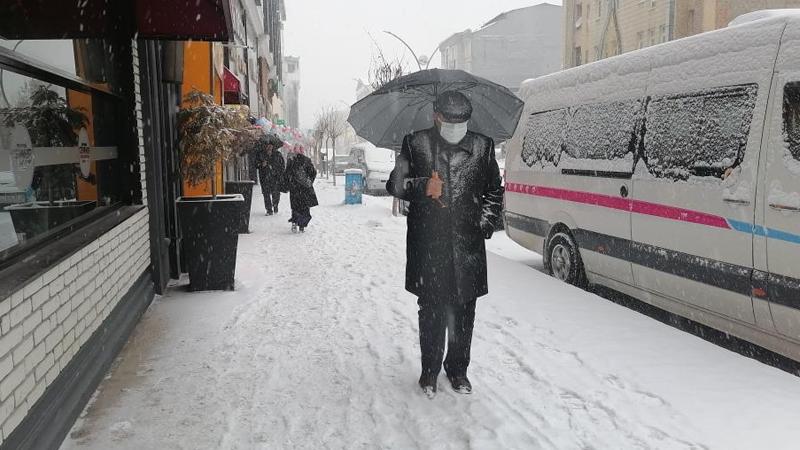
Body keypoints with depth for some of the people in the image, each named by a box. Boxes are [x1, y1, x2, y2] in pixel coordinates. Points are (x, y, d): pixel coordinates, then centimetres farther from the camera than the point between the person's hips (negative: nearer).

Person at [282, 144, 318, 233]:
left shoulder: (290, 161, -2)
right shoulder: (307, 160, -3)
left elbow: (287, 175, -1)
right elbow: (313, 172, -1)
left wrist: (286, 187, 7)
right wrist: (310, 182, 15)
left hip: (294, 188, 0)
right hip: (305, 187, 0)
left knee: (295, 206, 11)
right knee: (305, 207, 8)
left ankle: (294, 222, -11)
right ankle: (302, 226, 5)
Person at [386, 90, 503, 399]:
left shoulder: (482, 146, 7)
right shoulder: (416, 143, 2)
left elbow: (494, 190, 18)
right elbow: (395, 184, 5)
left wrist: (486, 223, 5)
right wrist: (422, 186, -14)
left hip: (468, 245, 2)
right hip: (428, 244, -1)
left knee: (464, 311, 9)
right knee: (431, 310, 6)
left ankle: (458, 370, 26)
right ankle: (429, 370, 22)